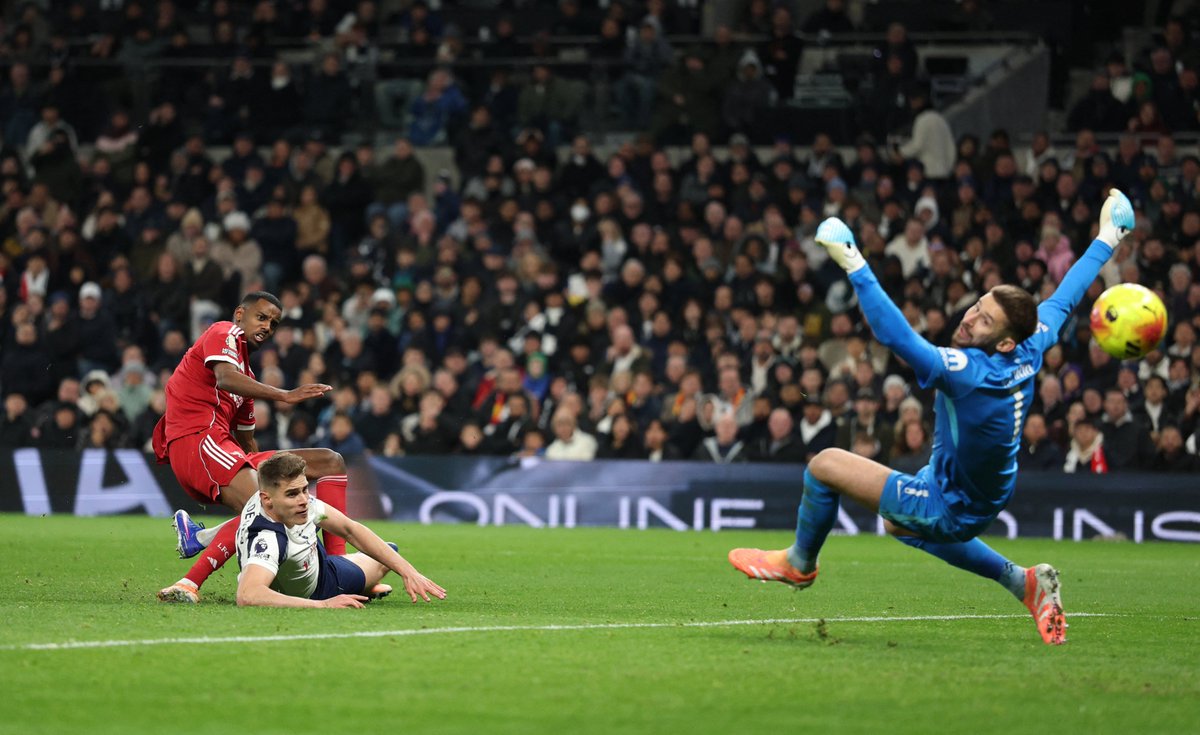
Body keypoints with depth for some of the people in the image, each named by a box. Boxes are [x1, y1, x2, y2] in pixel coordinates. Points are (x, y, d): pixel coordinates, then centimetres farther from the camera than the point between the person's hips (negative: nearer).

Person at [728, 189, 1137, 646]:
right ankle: (1023, 582, 30)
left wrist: (854, 267, -48)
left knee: (826, 466, -5)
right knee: (898, 525, 38)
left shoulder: (968, 371, -36)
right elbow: (1064, 299, 4)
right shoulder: (1030, 352, -12)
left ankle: (799, 564, 22)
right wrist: (1107, 237, 18)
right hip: (984, 502, 9)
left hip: (951, 511, -9)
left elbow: (897, 336, -46)